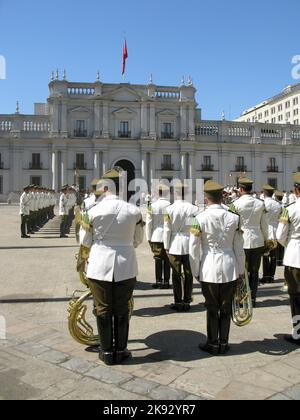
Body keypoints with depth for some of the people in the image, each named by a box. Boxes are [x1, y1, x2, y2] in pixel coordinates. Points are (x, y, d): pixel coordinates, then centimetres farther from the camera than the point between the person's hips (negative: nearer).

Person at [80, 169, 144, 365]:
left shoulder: (94, 211, -10)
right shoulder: (134, 211, -4)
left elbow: (85, 241, 2)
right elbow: (138, 240, 7)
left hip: (100, 265, -1)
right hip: (126, 266, 2)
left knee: (103, 309, 12)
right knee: (122, 310, 14)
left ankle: (107, 352, 23)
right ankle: (120, 351, 25)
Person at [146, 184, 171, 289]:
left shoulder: (152, 206, -4)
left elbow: (149, 223, -1)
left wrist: (149, 238, 7)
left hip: (156, 237, 1)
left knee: (158, 259, 9)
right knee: (167, 260, 7)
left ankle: (158, 281, 11)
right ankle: (166, 282, 11)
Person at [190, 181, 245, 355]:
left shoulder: (200, 218, -10)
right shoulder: (234, 218, -3)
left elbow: (194, 248, -8)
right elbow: (239, 247, 2)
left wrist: (196, 271, 5)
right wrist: (241, 270, 12)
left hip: (209, 270, -2)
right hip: (230, 268, 2)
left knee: (212, 308, 12)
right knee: (226, 308, 15)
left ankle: (213, 344, 22)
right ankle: (224, 343, 26)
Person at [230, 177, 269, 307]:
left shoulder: (236, 204, -11)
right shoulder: (260, 204, 0)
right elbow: (264, 225, 4)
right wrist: (266, 240, 16)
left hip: (242, 241, -3)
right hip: (257, 241, 3)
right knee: (254, 271, 12)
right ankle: (253, 299, 19)